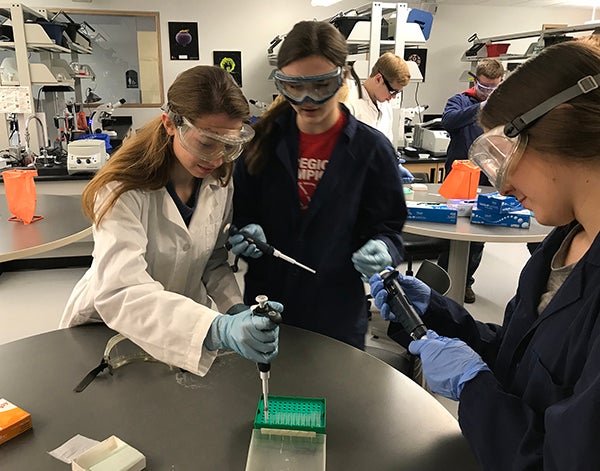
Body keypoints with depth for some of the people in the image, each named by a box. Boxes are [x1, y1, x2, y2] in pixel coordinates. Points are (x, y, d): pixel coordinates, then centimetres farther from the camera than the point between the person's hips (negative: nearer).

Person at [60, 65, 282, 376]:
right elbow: (119, 292, -33)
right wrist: (218, 329, -46)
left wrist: (236, 309, -14)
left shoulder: (219, 181, -4)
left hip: (185, 325, 3)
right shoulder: (125, 189, -21)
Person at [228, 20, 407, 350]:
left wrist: (381, 248, -23)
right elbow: (240, 213, 6)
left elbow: (387, 226, -2)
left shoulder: (371, 148, -7)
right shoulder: (264, 138, -1)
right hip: (265, 307, 2)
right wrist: (248, 233, -15)